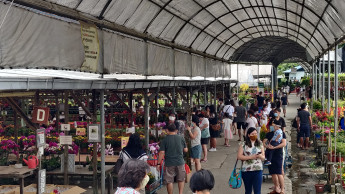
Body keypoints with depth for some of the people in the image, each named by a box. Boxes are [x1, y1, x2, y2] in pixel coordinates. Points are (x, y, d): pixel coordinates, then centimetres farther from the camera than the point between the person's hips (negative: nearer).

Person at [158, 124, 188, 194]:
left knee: (169, 181, 7)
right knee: (181, 180, 17)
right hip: (180, 162, 3)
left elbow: (162, 152, -11)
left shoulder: (165, 140, -8)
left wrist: (158, 164, -5)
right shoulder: (181, 138, 0)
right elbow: (185, 150, 7)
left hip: (169, 163, -2)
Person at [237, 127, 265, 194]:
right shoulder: (243, 144, -1)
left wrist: (260, 156, -14)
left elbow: (263, 157, 11)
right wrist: (251, 157, -16)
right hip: (246, 170, -1)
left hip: (258, 170, 1)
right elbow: (239, 156, -8)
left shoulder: (260, 144, 8)